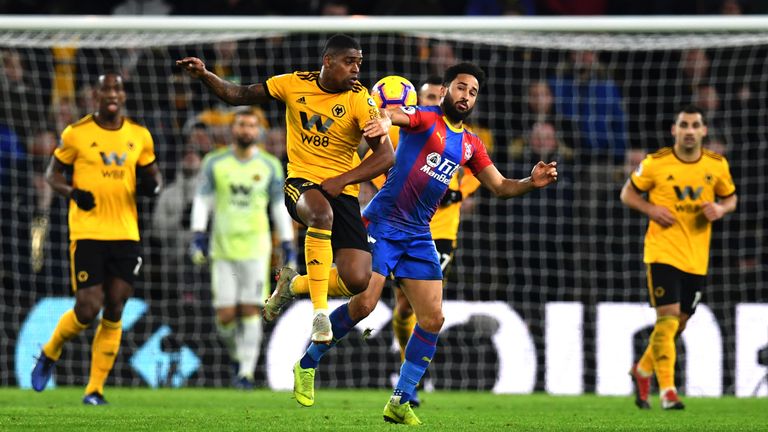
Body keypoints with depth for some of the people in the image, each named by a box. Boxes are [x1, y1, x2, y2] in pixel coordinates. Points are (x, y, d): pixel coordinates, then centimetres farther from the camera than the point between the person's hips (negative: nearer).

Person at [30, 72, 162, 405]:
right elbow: (52, 174, 7)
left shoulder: (139, 135, 8)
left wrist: (151, 186, -5)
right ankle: (50, 353, 20)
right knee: (88, 310, -10)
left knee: (113, 312, 0)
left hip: (125, 235, 3)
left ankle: (95, 389, 8)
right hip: (87, 233, -3)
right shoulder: (76, 134, -1)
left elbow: (153, 174, 19)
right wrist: (72, 193, -13)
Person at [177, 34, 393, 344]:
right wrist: (205, 76, -6)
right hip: (301, 181, -1)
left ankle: (293, 283, 16)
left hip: (341, 191, 1)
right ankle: (319, 312, -31)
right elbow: (239, 95, 10)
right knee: (322, 213, -40)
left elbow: (386, 155, -10)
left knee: (357, 281, -16)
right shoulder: (295, 84, -1)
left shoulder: (358, 98, -7)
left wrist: (342, 180, -18)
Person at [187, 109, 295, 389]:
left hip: (255, 250, -1)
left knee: (251, 311, -9)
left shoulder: (270, 166, 6)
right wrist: (197, 237, -5)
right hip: (223, 250, 1)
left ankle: (246, 372, -4)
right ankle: (237, 353, 24)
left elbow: (280, 207, 10)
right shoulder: (215, 163, 6)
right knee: (225, 316, -4)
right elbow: (202, 201, 7)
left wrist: (288, 247, 7)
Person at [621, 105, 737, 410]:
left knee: (679, 324, 11)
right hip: (663, 253, -4)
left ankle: (643, 370, 35)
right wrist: (651, 209, -14)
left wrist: (721, 209, -8)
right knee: (668, 317, -16)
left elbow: (730, 198, 15)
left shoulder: (717, 166, 1)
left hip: (697, 258, 4)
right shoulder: (655, 164, -7)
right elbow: (628, 193, 4)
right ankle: (667, 391, -14)